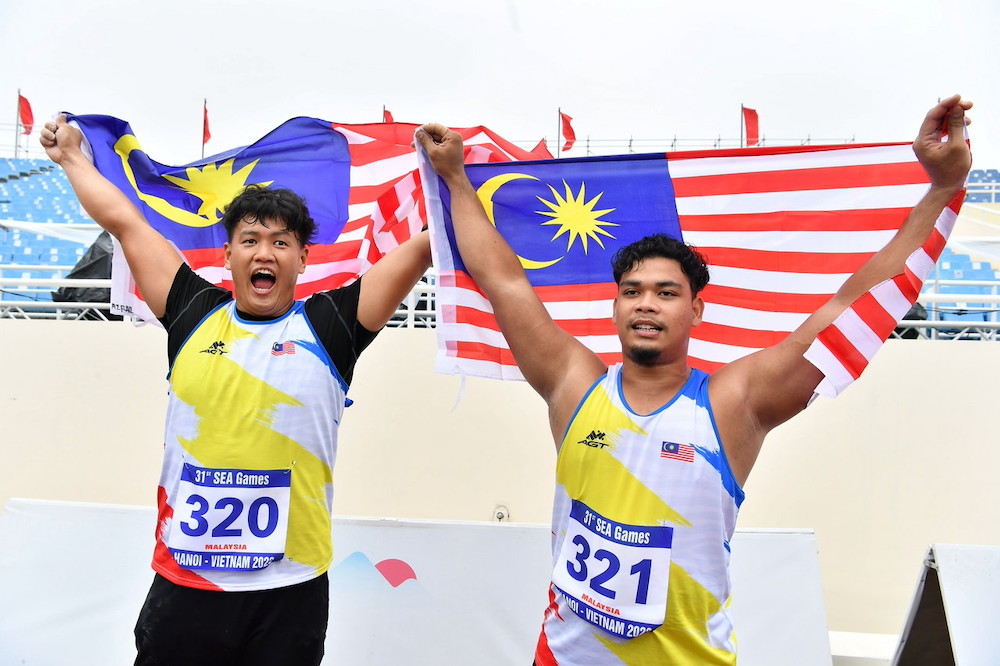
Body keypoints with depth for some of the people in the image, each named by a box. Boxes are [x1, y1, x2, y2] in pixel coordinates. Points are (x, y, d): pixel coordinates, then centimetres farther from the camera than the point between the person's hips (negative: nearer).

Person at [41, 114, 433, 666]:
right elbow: (123, 221, 15)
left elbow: (423, 245, -1)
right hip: (182, 582, 2)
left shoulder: (328, 326, 0)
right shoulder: (194, 315, 5)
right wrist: (71, 157, 24)